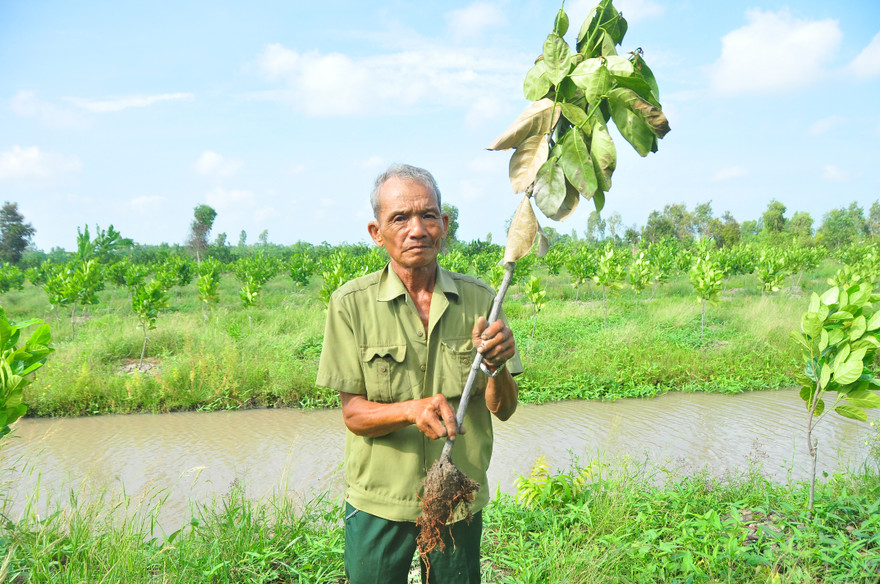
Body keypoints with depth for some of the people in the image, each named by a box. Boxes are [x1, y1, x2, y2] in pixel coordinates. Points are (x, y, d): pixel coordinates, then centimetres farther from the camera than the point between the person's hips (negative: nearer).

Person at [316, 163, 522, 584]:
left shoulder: (478, 299, -6)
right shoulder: (351, 304, -11)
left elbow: (504, 410, -4)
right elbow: (353, 414, -9)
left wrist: (495, 367, -25)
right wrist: (413, 409, -28)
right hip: (378, 503, -1)